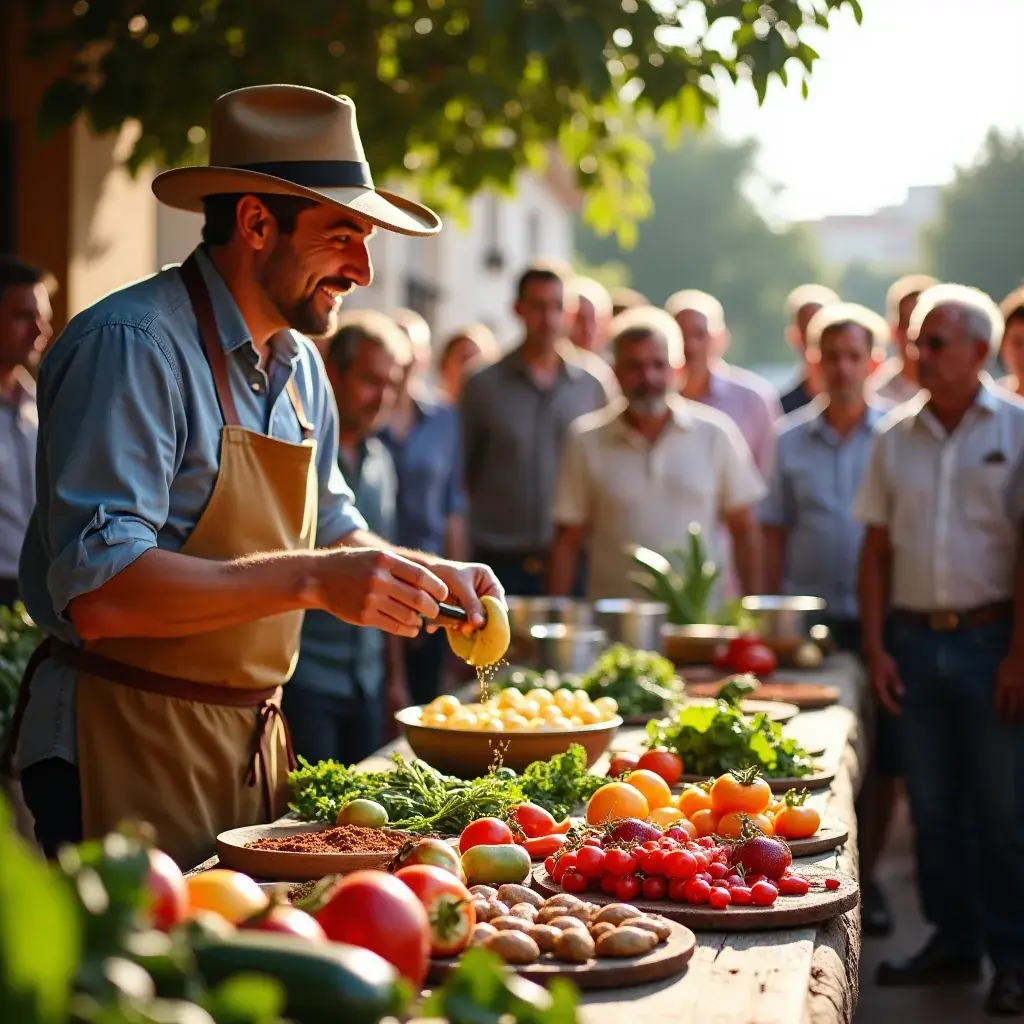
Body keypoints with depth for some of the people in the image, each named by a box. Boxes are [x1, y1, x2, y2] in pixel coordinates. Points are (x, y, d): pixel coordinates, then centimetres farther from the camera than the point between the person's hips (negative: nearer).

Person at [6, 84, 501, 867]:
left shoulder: (299, 364, 10)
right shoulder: (133, 346, -17)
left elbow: (331, 530, 24)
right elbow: (100, 591, -26)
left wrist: (427, 575, 4)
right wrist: (312, 579, -29)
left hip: (254, 741, 8)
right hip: (131, 751, -8)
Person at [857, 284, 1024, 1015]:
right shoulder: (896, 436, 8)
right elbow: (877, 549, 10)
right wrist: (876, 646, 2)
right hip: (913, 638, 4)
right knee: (933, 804, 9)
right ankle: (953, 942, 21)